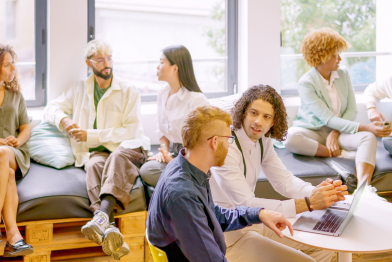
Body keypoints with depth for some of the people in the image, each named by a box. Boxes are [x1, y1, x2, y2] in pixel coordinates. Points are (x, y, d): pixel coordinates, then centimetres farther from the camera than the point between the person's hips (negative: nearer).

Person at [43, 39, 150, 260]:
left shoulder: (129, 91, 8)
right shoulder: (80, 90, 20)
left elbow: (130, 131, -2)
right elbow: (51, 109, 22)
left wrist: (91, 135, -8)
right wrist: (63, 120, -4)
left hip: (127, 149, -2)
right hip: (97, 152, 2)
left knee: (117, 157, -40)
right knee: (94, 165, -36)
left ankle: (103, 214, -62)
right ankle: (109, 227, -60)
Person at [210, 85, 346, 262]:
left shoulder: (263, 141, 2)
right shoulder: (227, 149, -24)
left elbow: (284, 180, 5)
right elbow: (246, 205, -29)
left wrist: (319, 192, -16)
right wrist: (308, 203, -31)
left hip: (254, 221, 9)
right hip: (230, 235, -8)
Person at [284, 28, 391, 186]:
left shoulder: (343, 74, 4)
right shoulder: (305, 83, -14)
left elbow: (352, 110, 3)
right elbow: (328, 119, -20)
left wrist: (334, 134, -16)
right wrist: (365, 127, -27)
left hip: (339, 131, 4)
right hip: (313, 132, -4)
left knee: (368, 137, -28)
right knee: (291, 138, -37)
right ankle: (339, 154, -25)